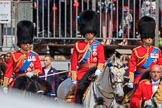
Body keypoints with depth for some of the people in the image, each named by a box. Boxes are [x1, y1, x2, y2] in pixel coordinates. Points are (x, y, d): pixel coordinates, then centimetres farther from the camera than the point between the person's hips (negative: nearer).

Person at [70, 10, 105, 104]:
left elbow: (101, 60, -5)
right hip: (81, 75, 0)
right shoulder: (78, 45, 9)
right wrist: (74, 79, -2)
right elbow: (74, 63, 6)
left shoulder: (99, 46, 8)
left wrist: (99, 70, -25)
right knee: (79, 100, -4)